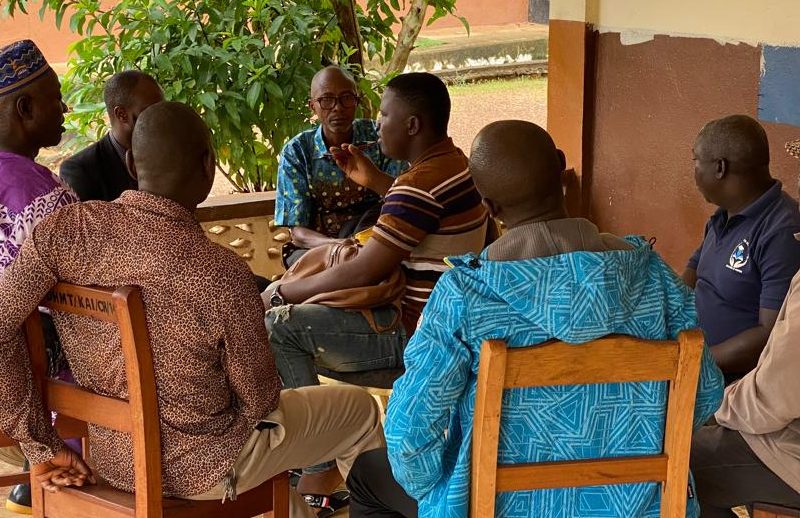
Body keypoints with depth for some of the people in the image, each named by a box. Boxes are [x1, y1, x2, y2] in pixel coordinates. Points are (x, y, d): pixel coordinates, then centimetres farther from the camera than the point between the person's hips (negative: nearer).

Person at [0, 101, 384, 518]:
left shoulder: (64, 230, -17)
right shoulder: (222, 274, -28)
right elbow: (259, 401, -16)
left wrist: (42, 446, -10)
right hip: (202, 469, -5)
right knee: (360, 409, 19)